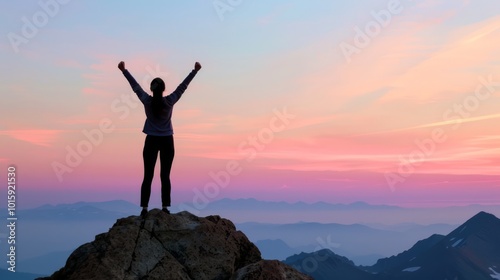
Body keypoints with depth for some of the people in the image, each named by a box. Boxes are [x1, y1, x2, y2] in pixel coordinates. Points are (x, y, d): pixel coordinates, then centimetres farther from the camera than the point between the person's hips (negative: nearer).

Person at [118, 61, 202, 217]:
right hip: (167, 141, 0)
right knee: (165, 176, 2)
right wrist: (195, 71, 5)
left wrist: (124, 70, 14)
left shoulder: (147, 101, -8)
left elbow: (135, 86, 3)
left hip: (151, 141, 0)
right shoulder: (170, 101, -9)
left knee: (148, 176, 2)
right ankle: (165, 208, 0)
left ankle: (144, 208, -2)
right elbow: (183, 86, -2)